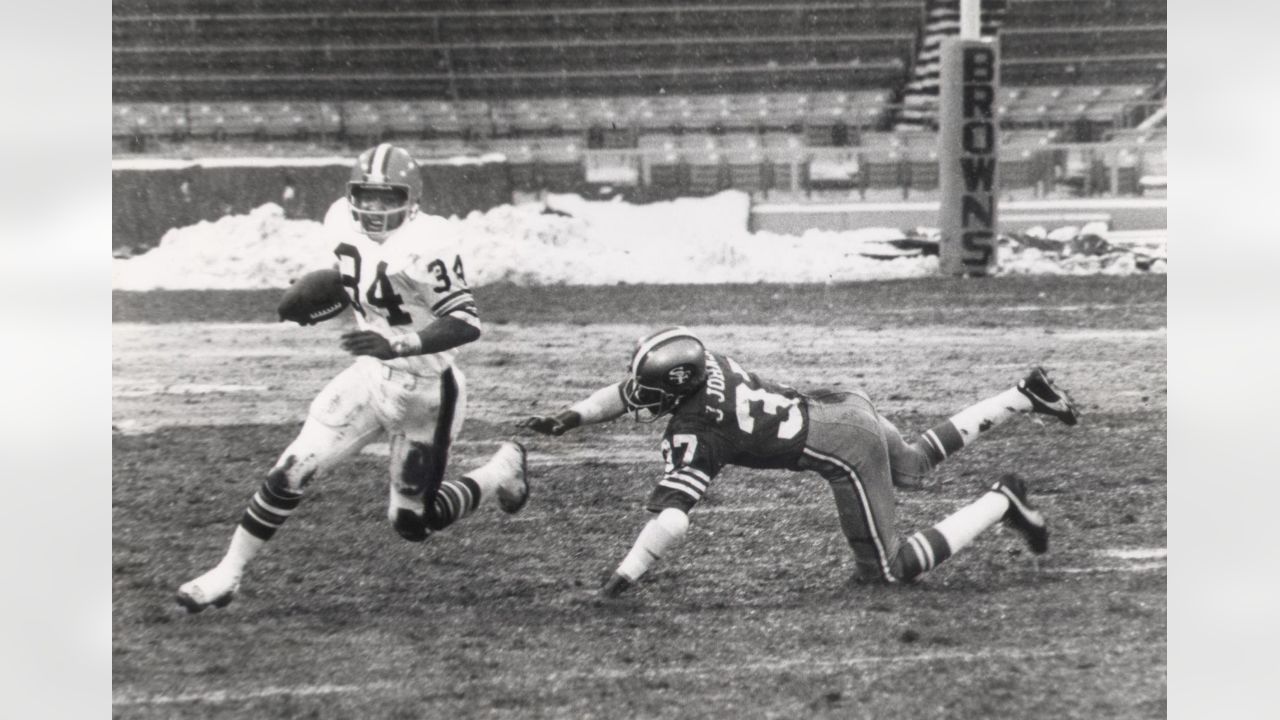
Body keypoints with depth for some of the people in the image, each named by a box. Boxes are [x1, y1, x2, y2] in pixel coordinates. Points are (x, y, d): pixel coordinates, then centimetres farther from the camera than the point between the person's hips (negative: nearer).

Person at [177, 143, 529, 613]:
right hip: (371, 376, 6)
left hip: (424, 392, -6)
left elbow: (467, 324, -29)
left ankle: (504, 468, 29)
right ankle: (227, 574, 7)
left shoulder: (425, 244, -26)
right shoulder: (345, 223, -4)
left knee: (412, 522, 5)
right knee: (292, 471, -5)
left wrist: (399, 344, -38)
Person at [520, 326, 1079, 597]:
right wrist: (569, 418, 8)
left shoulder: (692, 435, -20)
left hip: (846, 450, -8)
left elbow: (670, 522, -28)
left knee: (888, 569, 1)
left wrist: (622, 579, -22)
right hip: (845, 405, 8)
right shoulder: (702, 364, 0)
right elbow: (626, 394, 17)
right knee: (916, 464, 35)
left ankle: (1000, 504, -1)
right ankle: (1023, 397, 30)